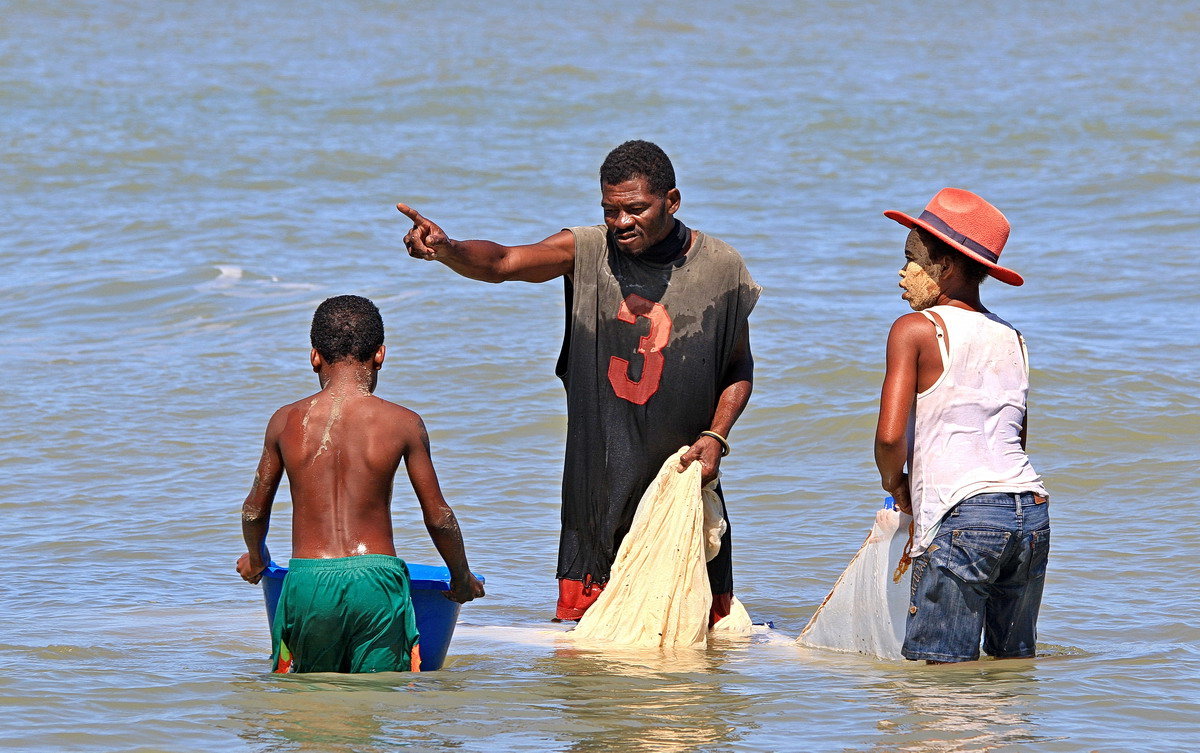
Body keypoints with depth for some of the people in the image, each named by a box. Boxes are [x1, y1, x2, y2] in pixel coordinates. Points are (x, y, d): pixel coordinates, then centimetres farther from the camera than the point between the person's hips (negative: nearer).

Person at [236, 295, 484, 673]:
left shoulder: (286, 422, 6)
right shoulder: (403, 423, 1)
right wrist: (462, 578, 26)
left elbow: (254, 511, 19)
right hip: (376, 582, -1)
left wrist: (255, 559, 40)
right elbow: (439, 517, 8)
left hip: (307, 582, 1)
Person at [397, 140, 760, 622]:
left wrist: (716, 437, -3)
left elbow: (739, 366, 12)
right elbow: (501, 263, -17)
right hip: (599, 474, 0)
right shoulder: (586, 252, -2)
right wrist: (444, 249, -37)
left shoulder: (721, 268, -1)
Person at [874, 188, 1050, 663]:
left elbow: (890, 436, -11)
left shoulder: (915, 329, -2)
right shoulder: (1011, 338, 17)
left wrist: (894, 483, 10)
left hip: (963, 517, -7)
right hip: (1032, 511, 7)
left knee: (940, 669, -5)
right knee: (1014, 660, 15)